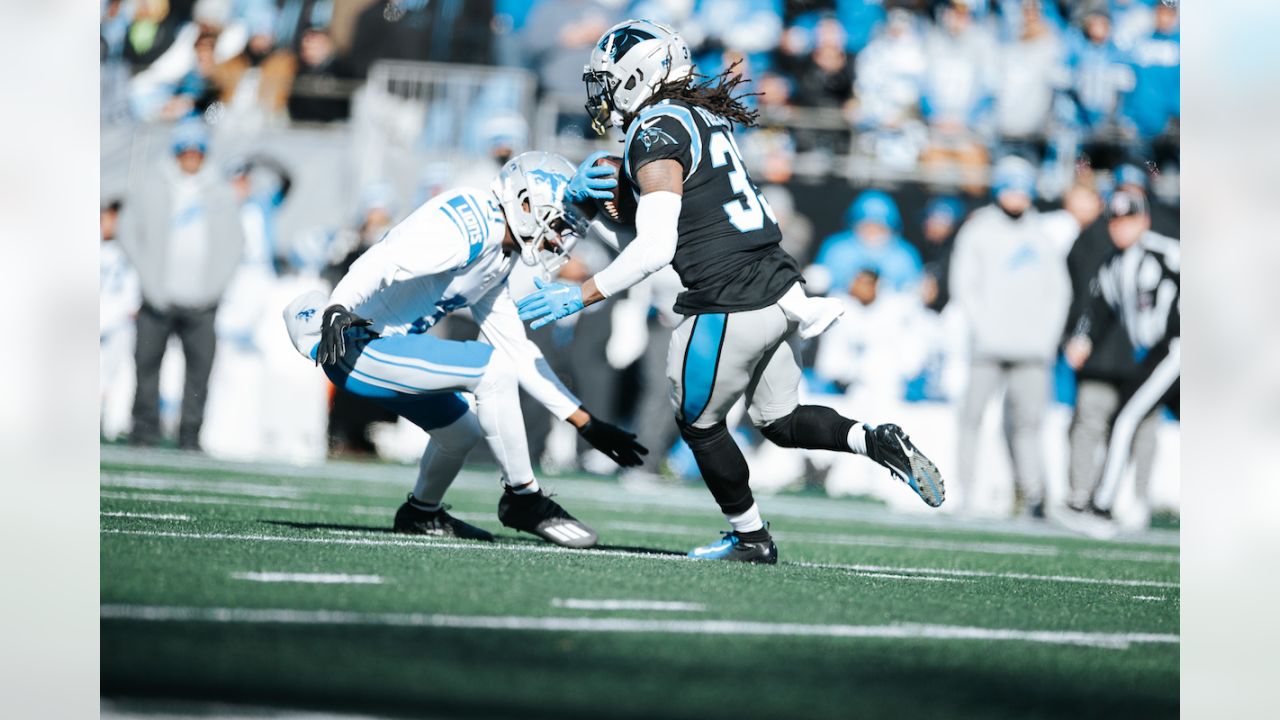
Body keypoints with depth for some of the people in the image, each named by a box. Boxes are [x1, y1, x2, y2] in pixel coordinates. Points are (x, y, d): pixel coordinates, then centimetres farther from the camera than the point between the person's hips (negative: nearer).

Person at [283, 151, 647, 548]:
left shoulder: (496, 259, 15)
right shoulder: (468, 227, -17)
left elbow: (519, 353, 18)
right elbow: (381, 263, -30)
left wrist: (586, 423, 16)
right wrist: (336, 312, -44)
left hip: (379, 346, 11)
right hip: (353, 347, -11)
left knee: (462, 432, 24)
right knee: (493, 369, -18)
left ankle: (422, 512, 49)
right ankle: (522, 498, -6)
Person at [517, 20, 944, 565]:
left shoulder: (657, 135, -13)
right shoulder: (702, 116, 15)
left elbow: (654, 248, -21)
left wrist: (580, 296, -17)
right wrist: (586, 201, 9)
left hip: (730, 307, -9)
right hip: (777, 289, 9)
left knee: (699, 423, 13)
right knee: (780, 421, 21)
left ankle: (750, 538, 23)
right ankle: (875, 441, 1)